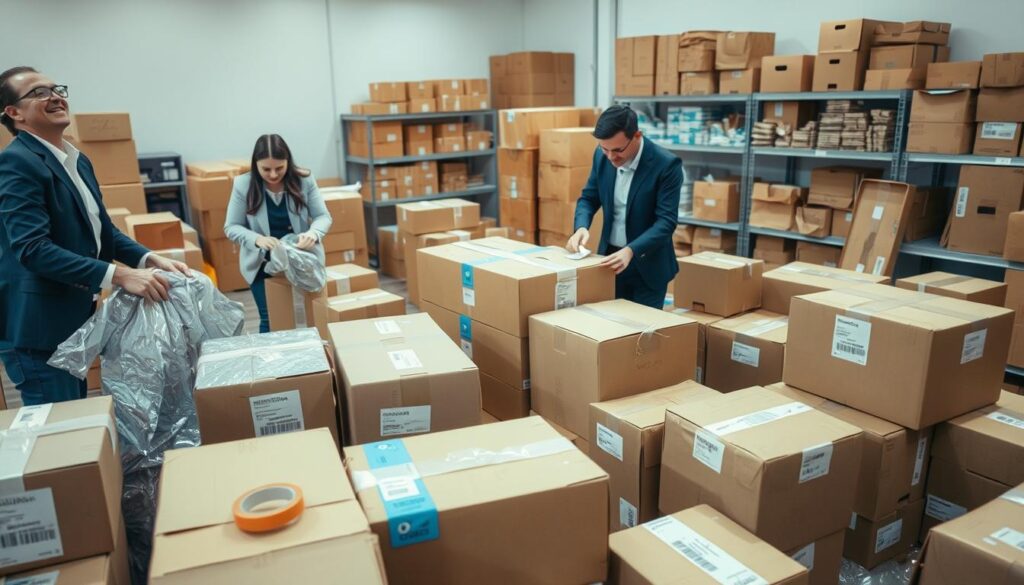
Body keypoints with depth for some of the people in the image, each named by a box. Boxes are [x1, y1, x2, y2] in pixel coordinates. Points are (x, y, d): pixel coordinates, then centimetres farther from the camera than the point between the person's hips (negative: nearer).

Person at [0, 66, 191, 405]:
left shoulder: (78, 161, 11)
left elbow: (103, 231, 12)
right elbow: (33, 249, -27)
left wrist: (150, 260, -5)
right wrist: (118, 276, -33)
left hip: (75, 319, 9)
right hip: (39, 329, -9)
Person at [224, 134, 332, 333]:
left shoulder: (304, 180, -12)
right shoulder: (243, 185, -12)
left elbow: (323, 216, -7)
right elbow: (231, 227, -6)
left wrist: (313, 233, -31)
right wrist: (257, 239, -27)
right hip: (263, 264, 0)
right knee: (270, 321, 3)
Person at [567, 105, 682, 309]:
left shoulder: (666, 165, -19)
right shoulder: (602, 155, -4)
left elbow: (666, 221, -21)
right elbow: (588, 198, 6)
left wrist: (631, 251, -34)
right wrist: (581, 227, -15)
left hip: (647, 265, -4)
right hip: (610, 256, 4)